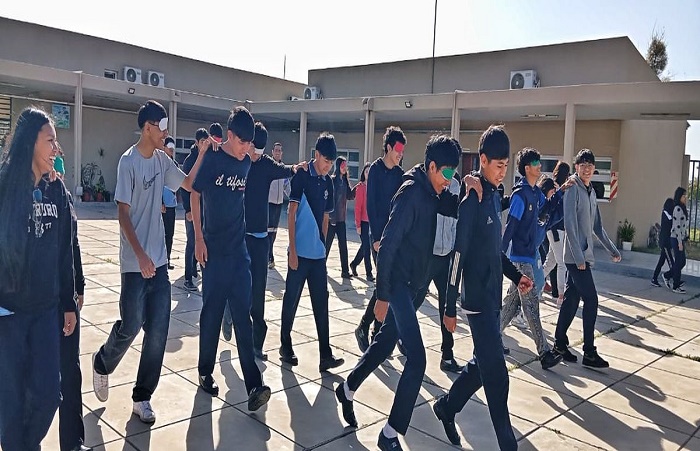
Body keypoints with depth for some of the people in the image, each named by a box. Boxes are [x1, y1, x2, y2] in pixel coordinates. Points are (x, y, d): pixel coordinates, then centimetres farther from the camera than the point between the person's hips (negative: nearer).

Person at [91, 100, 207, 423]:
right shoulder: (129, 161, -12)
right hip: (136, 263, -6)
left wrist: (203, 154, 5)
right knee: (131, 326, 0)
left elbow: (188, 183, 18)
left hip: (160, 261, 6)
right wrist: (140, 256, -20)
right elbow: (123, 214, -14)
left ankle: (142, 397, 17)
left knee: (158, 331, 4)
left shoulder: (162, 159, 7)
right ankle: (102, 363, 33)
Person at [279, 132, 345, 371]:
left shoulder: (328, 182, 11)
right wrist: (292, 250, -13)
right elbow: (291, 213, -9)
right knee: (291, 301, 6)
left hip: (318, 253, 6)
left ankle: (325, 355, 6)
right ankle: (285, 347, 21)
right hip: (300, 251, -5)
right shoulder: (302, 176, -7)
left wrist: (323, 245, 14)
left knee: (321, 303, 4)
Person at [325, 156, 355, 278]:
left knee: (343, 244, 5)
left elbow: (349, 196, 11)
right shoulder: (332, 180, -10)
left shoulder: (345, 180, 9)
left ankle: (345, 270, 8)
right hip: (331, 217, -6)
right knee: (327, 243, 4)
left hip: (341, 218, 6)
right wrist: (330, 216, -17)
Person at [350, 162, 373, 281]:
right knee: (366, 247, -1)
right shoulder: (360, 187, -6)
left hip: (372, 221, 5)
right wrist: (358, 225, -9)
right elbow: (358, 207, -7)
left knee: (365, 246, 15)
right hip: (363, 222, -5)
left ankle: (354, 264, 36)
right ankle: (369, 273, 8)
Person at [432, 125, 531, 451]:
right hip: (477, 297, -9)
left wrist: (516, 275, 12)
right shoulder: (472, 200, -17)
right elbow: (457, 257, -18)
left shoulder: (495, 196, 9)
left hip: (493, 294, 9)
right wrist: (449, 308, -17)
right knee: (496, 371, -1)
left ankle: (447, 407, 36)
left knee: (484, 362, 18)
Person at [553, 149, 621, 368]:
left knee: (571, 299, 11)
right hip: (576, 255, -8)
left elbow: (597, 226, 22)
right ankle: (589, 353, -1)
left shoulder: (591, 192, 15)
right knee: (591, 300, -8)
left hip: (583, 255, 8)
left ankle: (560, 343, 19)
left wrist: (613, 250, 23)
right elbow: (570, 224, -18)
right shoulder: (573, 188, -11)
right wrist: (579, 257, -21)